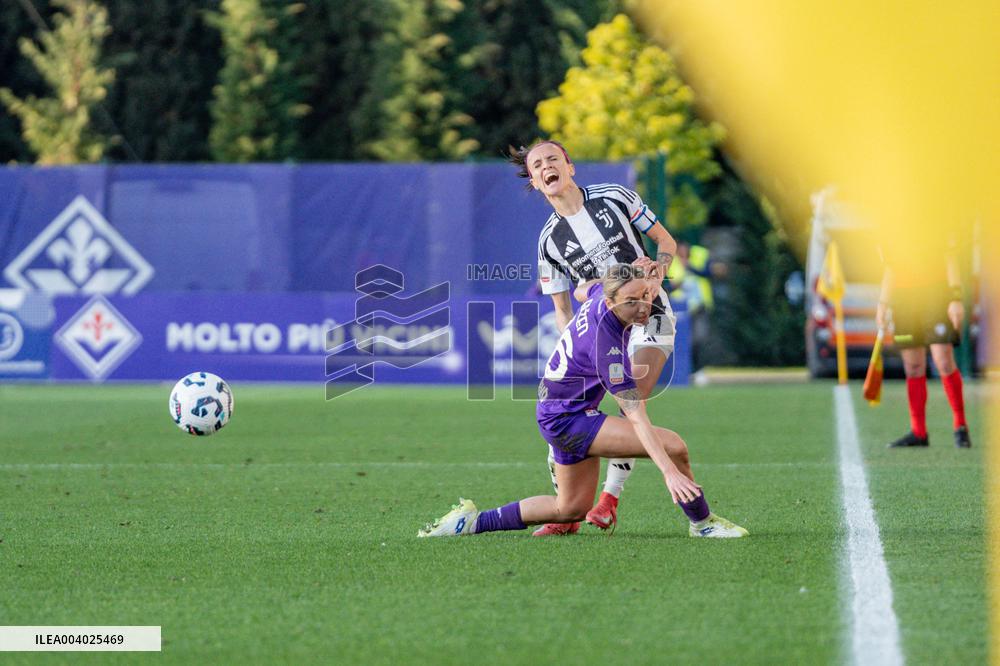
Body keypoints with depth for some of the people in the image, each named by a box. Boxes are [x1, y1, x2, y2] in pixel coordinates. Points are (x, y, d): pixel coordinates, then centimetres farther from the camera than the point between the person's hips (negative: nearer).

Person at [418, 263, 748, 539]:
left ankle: (472, 520, 27)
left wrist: (639, 281, 13)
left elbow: (584, 288, 21)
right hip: (566, 418, -10)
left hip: (558, 412, 10)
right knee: (673, 445, -21)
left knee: (572, 509, 23)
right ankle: (702, 523, 2)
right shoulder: (606, 345, -32)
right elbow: (636, 418, -35)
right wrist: (669, 471, -40)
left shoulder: (601, 293, -9)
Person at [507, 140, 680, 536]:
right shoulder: (549, 240, 2)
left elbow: (665, 241, 8)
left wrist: (658, 268, -12)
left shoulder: (614, 198, -2)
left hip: (648, 314, -2)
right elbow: (562, 309, 7)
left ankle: (610, 499, -13)